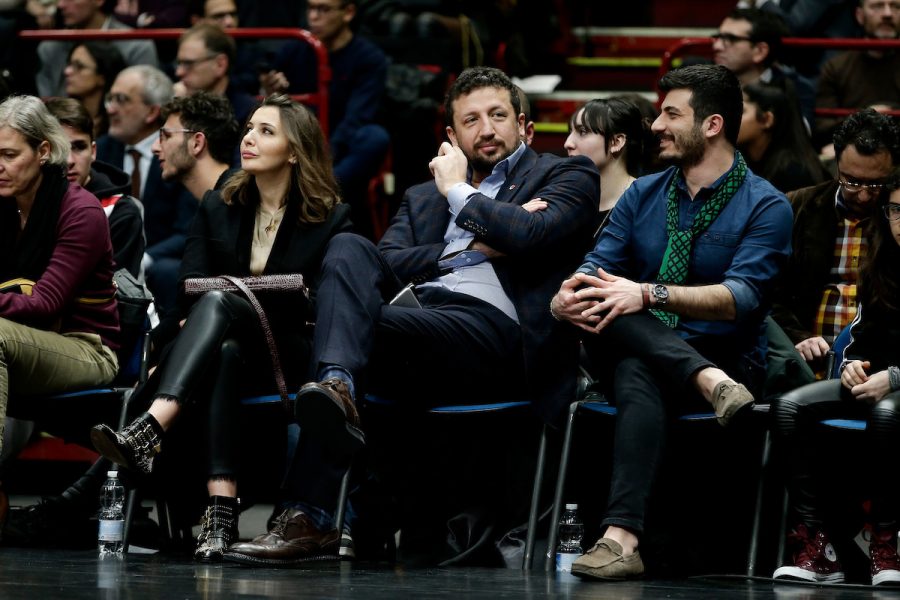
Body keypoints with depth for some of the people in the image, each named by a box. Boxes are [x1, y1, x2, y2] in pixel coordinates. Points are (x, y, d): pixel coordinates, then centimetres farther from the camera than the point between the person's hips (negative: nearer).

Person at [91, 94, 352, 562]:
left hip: (290, 352, -3)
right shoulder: (218, 207, 16)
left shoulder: (330, 219, 5)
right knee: (226, 353, -38)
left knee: (218, 303, -36)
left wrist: (231, 299, -14)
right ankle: (221, 509, -54)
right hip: (228, 340, 3)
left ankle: (149, 430, -56)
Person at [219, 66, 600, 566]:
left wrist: (460, 192, 7)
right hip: (419, 322, 6)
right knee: (348, 247, -21)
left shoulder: (567, 175, 16)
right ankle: (336, 385, -40)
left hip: (497, 328, -6)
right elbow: (386, 264, 12)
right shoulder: (423, 197, 31)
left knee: (350, 322, -28)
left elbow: (535, 235, -7)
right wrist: (469, 251, 1)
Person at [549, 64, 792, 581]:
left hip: (729, 358, -5)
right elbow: (596, 268, 7)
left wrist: (649, 294, -27)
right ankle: (710, 382, -43)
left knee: (638, 373, -39)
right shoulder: (643, 195, 16)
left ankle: (622, 535, -54)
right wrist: (567, 297, -19)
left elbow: (743, 299, -15)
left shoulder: (765, 206, -1)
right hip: (637, 348, 5)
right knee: (598, 308, -28)